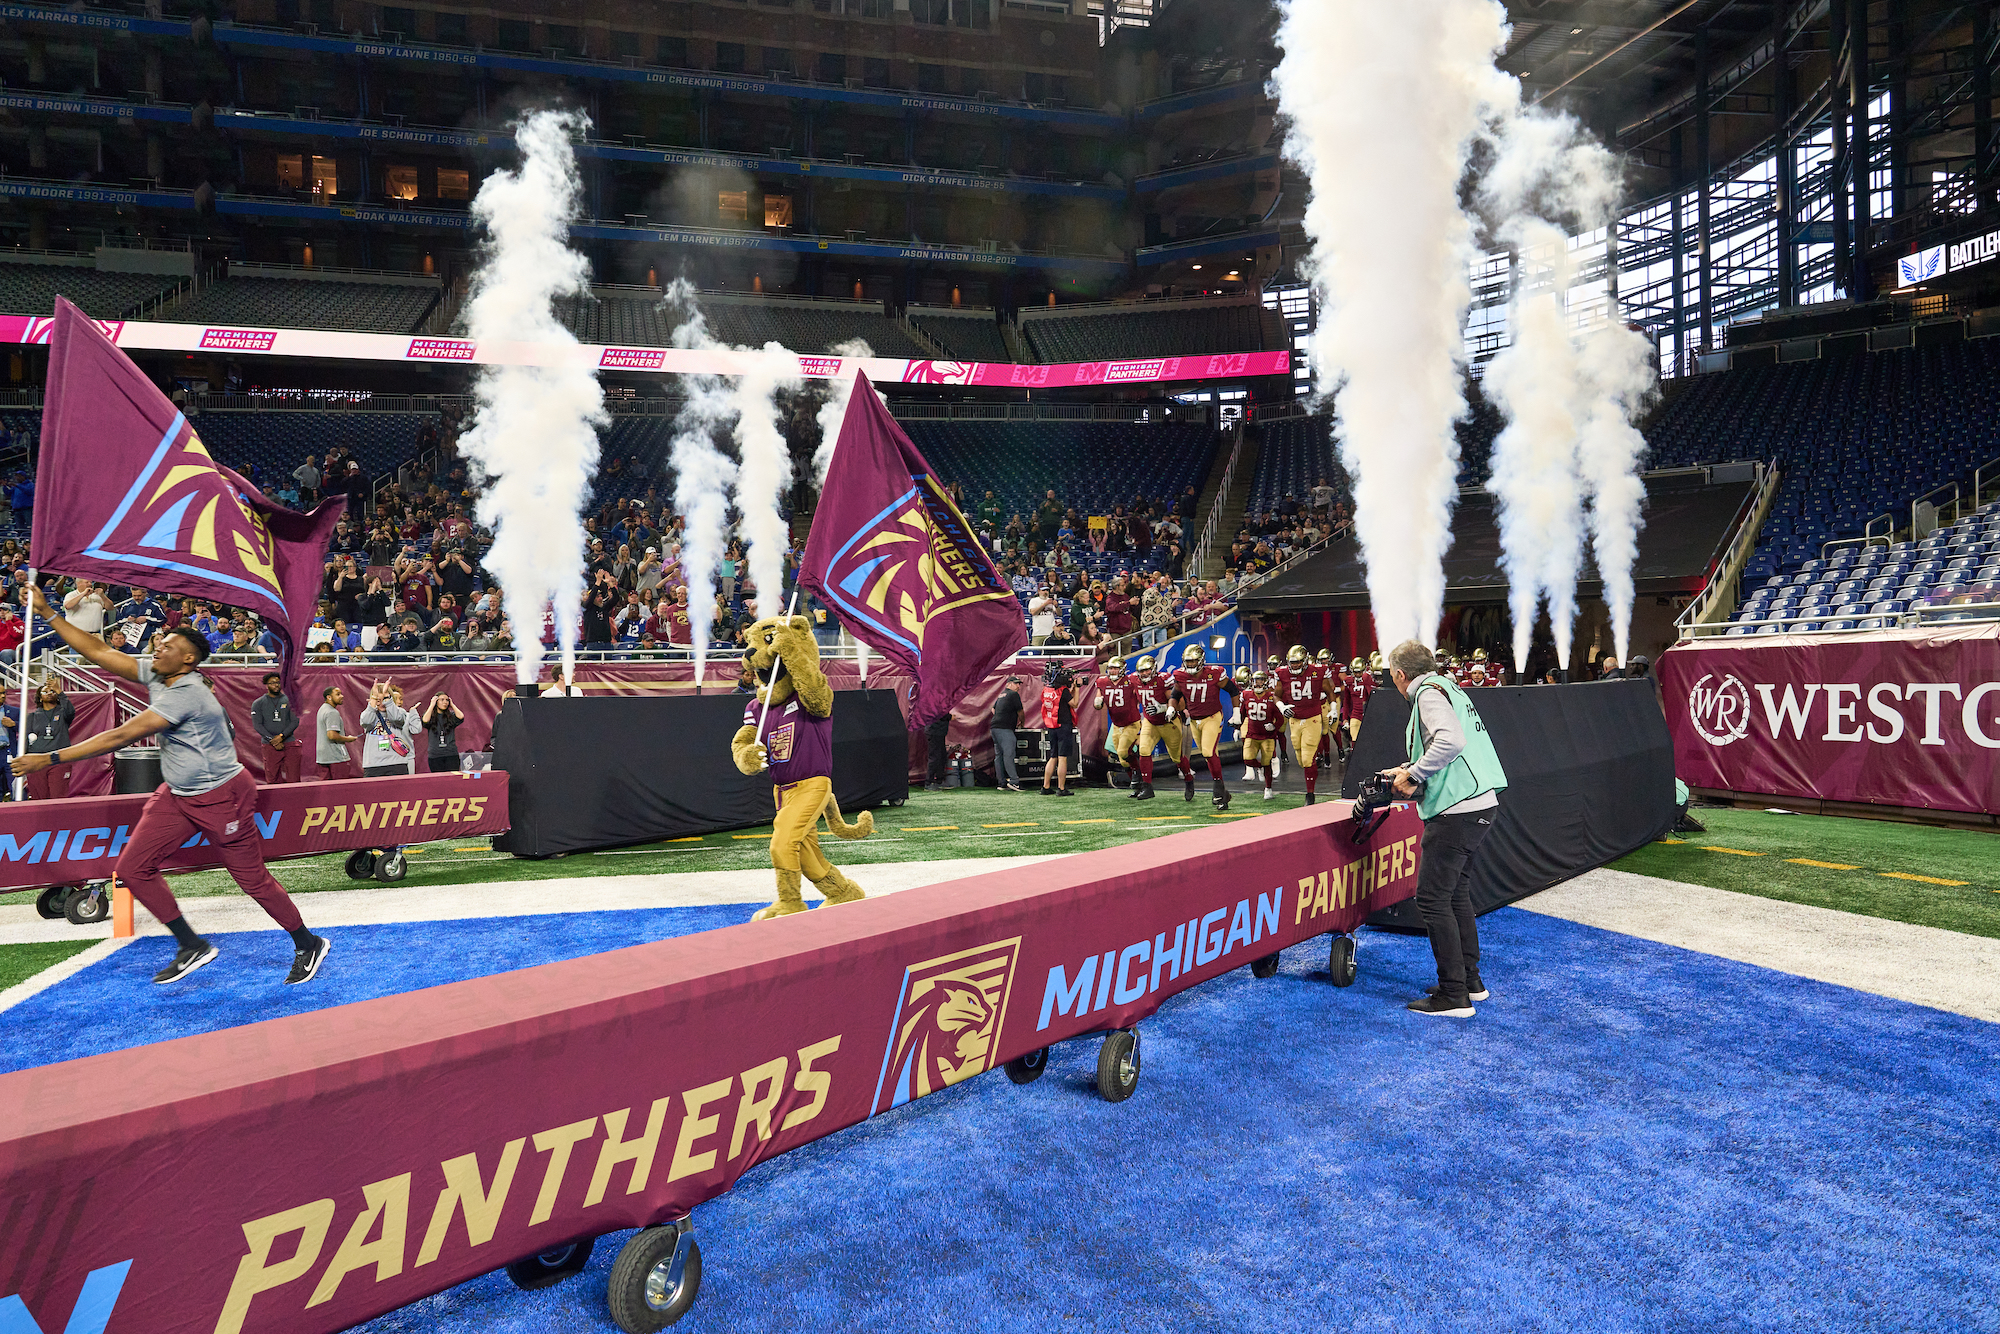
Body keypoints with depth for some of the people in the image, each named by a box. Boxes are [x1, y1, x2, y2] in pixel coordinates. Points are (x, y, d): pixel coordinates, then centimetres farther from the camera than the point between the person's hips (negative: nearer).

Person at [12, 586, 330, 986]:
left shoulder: (186, 694, -25)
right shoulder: (157, 676, 2)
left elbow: (121, 737, -25)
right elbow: (100, 652, 7)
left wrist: (50, 759, -22)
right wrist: (47, 614, 4)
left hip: (221, 796, -9)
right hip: (176, 795, 9)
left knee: (253, 879, -2)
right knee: (132, 869, 2)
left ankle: (308, 944, 14)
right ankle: (191, 946, 13)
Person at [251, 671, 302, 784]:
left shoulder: (288, 700, 10)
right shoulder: (258, 703, 8)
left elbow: (295, 722, 4)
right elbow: (257, 724, 0)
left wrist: (281, 736, -11)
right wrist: (272, 740, -10)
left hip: (289, 742, 0)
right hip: (270, 745, 0)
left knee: (293, 779, -6)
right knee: (272, 779, -4)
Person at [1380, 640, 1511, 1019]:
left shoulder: (1429, 693, -10)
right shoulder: (1449, 688, 19)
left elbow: (1451, 741, -28)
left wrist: (1414, 775, -17)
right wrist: (1410, 774, 20)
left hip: (1458, 811, -10)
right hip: (1481, 804, 10)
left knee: (1432, 897, -5)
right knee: (1456, 892, 19)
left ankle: (1453, 995, -1)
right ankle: (1470, 980, 27)